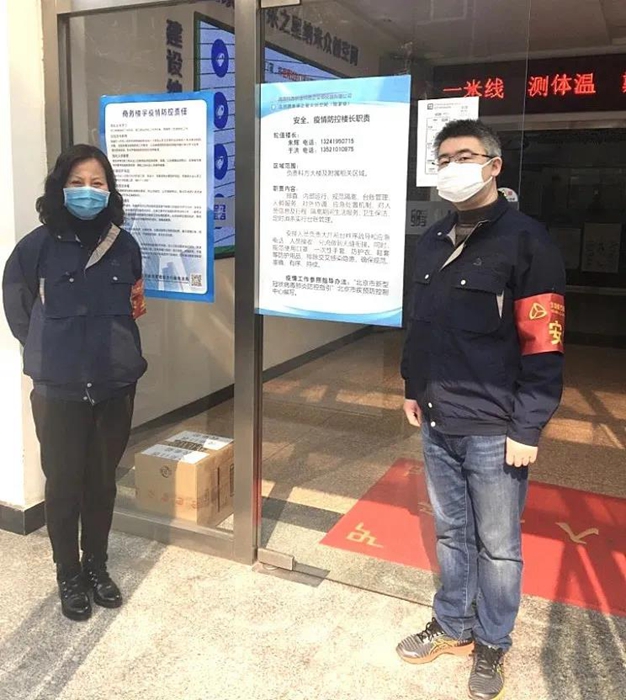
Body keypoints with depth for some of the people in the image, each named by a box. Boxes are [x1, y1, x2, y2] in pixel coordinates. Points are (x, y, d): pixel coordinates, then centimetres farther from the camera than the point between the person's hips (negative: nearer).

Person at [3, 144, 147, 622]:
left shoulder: (125, 245, 0)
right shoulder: (38, 246, -9)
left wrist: (115, 348, 9)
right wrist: (48, 350, 7)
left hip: (115, 386, 3)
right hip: (59, 390, -2)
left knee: (103, 481, 15)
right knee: (64, 484, 9)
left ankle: (97, 566, 34)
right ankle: (69, 576, 29)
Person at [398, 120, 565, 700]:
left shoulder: (525, 240, -11)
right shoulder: (432, 241, 10)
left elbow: (543, 347, -14)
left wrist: (527, 429, -15)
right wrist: (413, 389, 17)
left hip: (494, 430, -6)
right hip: (437, 424, 6)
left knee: (497, 545, 10)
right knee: (450, 532, 19)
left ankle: (492, 645, 31)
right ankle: (453, 627, 38)